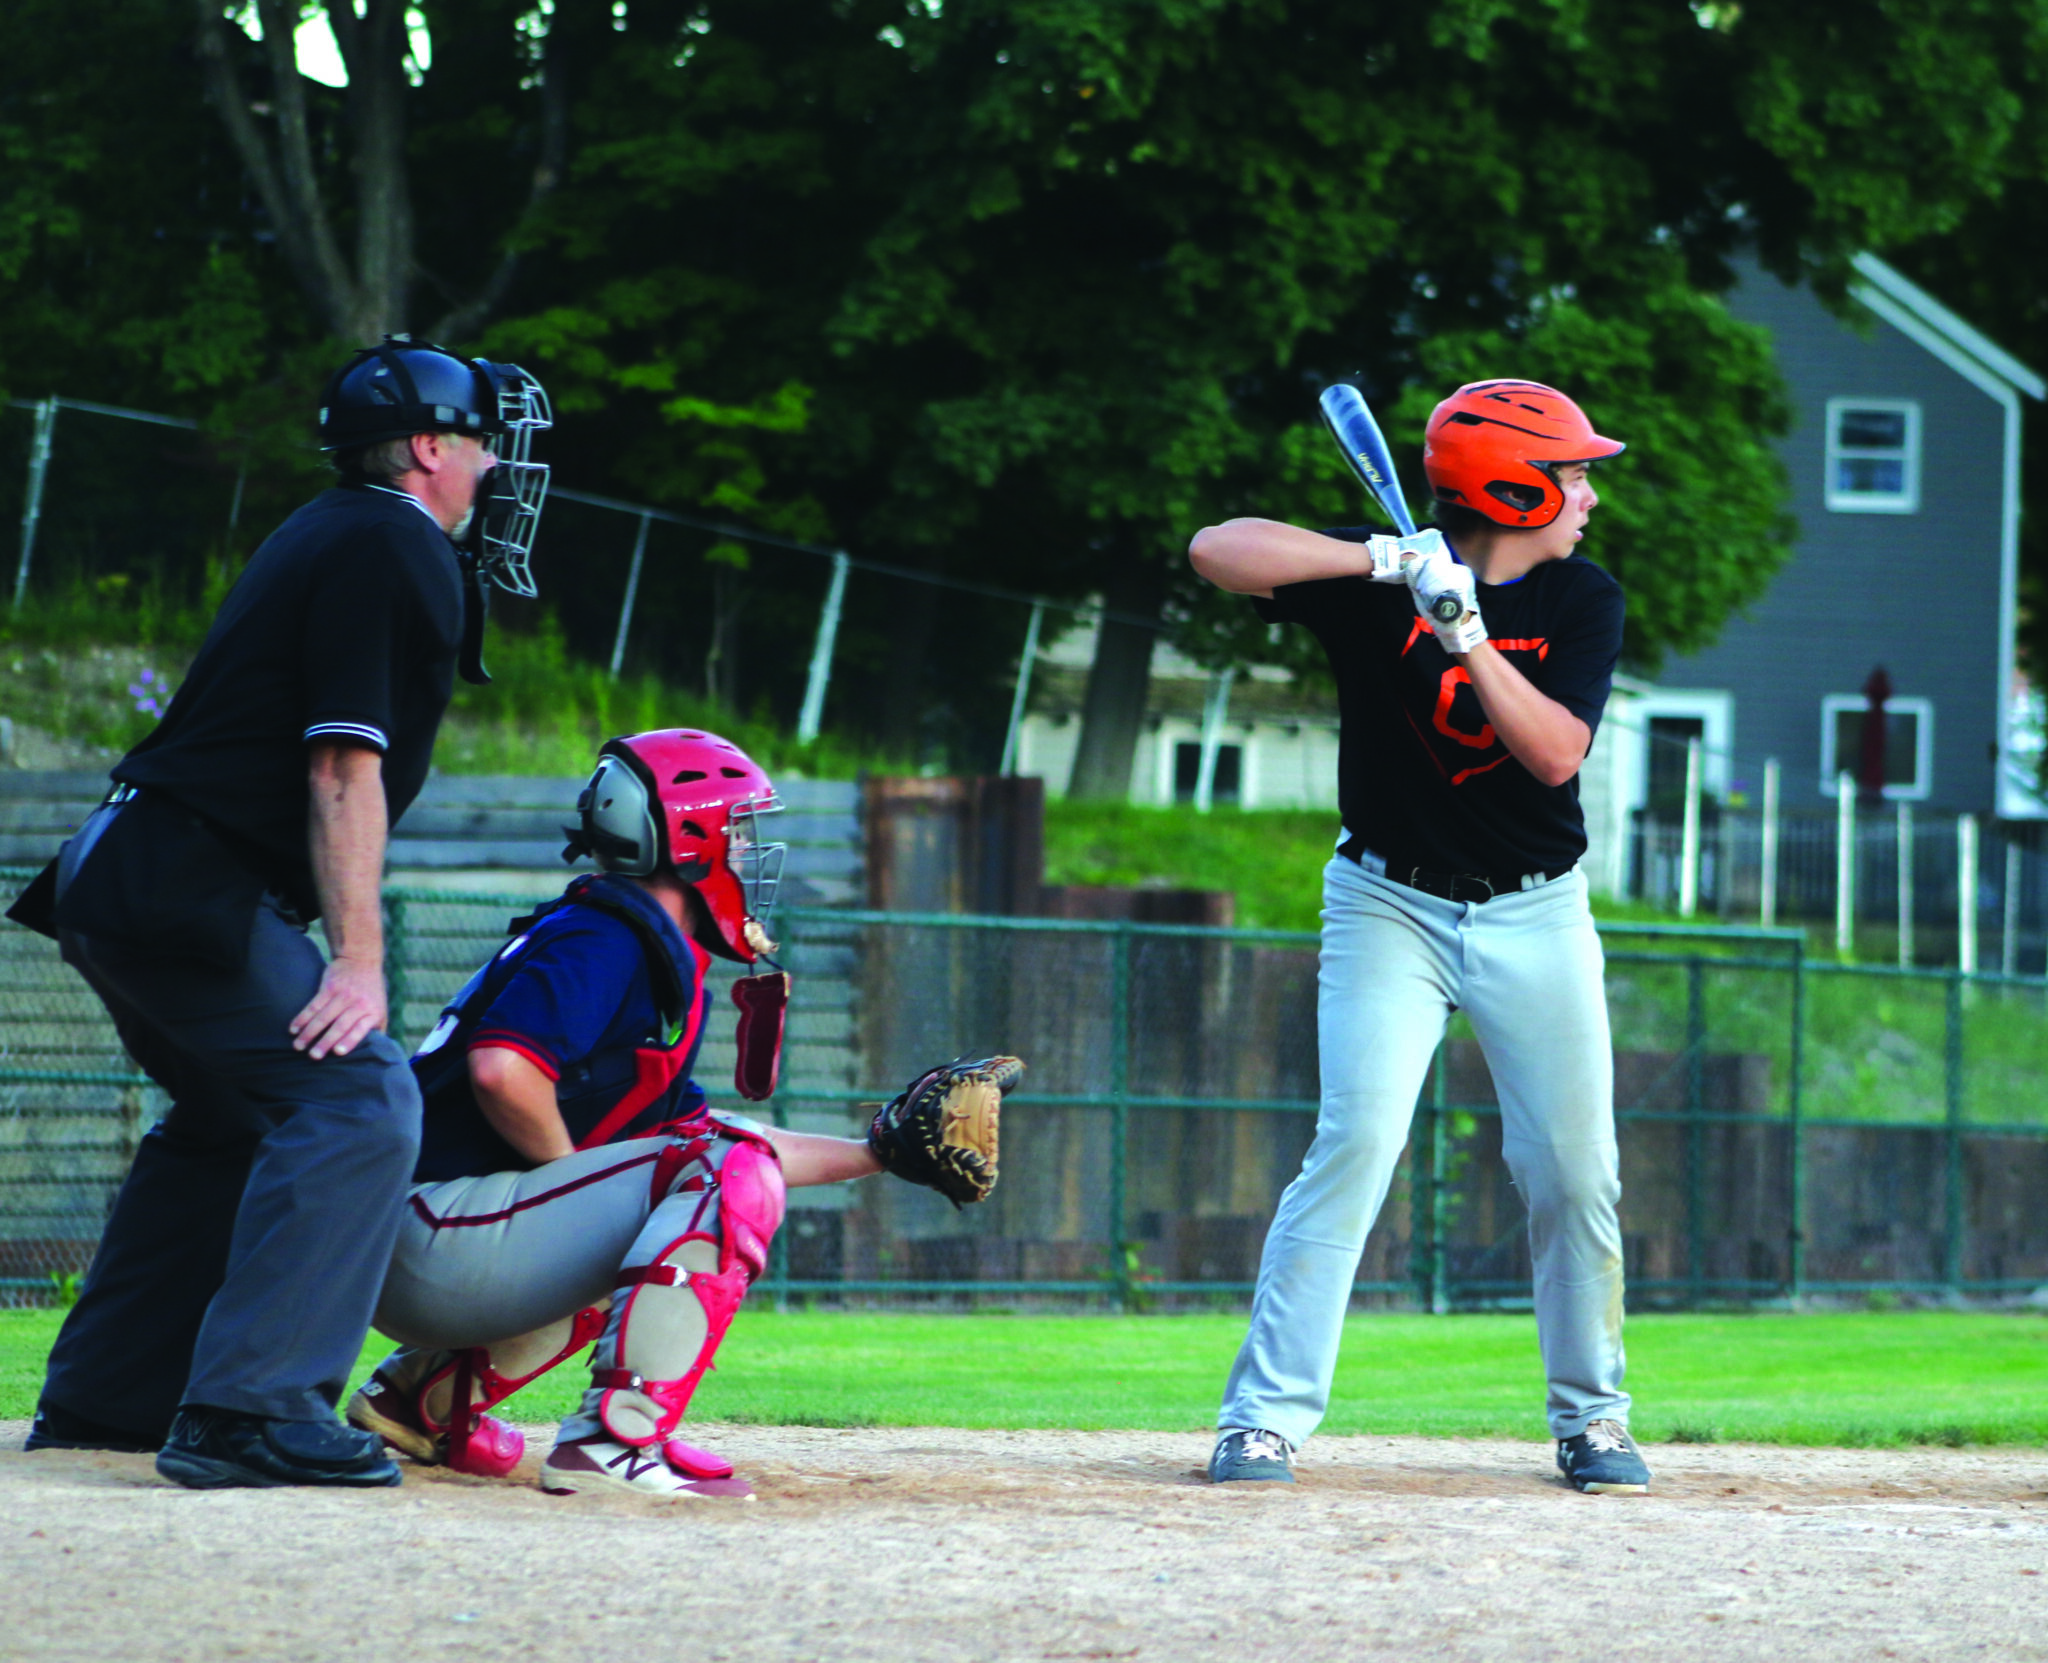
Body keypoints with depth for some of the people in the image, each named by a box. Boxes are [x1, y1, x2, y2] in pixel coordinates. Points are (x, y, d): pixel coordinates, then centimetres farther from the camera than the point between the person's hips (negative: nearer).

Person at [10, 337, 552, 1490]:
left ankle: (102, 1398, 26)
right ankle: (247, 1409, -23)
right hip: (189, 891, -11)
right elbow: (344, 765, -18)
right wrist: (358, 956, -21)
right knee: (357, 1100, -16)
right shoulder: (391, 549, -10)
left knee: (232, 1117, 24)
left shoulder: (338, 535, 20)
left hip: (123, 882, 11)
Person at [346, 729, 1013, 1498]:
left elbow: (701, 1130, 26)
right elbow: (501, 1071, -27)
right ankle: (614, 1436, -25)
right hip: (432, 1233, -10)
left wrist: (880, 1152, 24)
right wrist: (576, 1174, -10)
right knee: (728, 1176, -14)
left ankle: (425, 1393, 21)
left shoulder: (658, 961, 20)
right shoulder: (606, 938, -11)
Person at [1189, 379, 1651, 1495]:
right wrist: (1385, 562, -29)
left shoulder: (1583, 601, -3)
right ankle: (1266, 1416, -11)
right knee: (1354, 1142, -14)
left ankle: (1591, 1419, 17)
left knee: (1574, 1171, 1)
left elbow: (1557, 753, -16)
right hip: (1391, 904, -3)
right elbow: (1218, 551, -21)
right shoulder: (1382, 581, -10)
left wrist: (1467, 636, -28)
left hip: (1536, 912, 3)